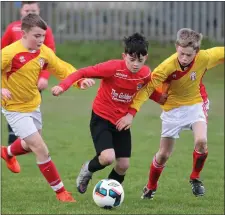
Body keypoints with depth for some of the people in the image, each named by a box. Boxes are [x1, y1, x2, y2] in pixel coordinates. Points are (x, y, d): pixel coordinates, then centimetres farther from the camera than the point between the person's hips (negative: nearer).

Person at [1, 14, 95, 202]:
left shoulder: (45, 52, -8)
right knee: (41, 149, -13)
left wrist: (80, 80, -18)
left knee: (31, 144, 28)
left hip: (33, 105, 7)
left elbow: (63, 69, -1)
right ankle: (60, 191, -1)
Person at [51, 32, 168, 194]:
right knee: (108, 158, -23)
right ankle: (88, 170, 12)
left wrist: (165, 99, -6)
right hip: (101, 118, -5)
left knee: (123, 165, 3)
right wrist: (63, 86, -35)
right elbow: (83, 72, -22)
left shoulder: (146, 74, -8)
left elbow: (154, 94, 12)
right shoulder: (113, 67, -24)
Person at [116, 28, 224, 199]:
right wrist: (131, 113, -33)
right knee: (164, 154, 6)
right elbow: (147, 88, -26)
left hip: (196, 103, 1)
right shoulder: (168, 66, -30)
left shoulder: (204, 58, -25)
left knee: (201, 141, -25)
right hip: (173, 108, -1)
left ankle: (195, 178, 2)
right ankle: (150, 188, 33)